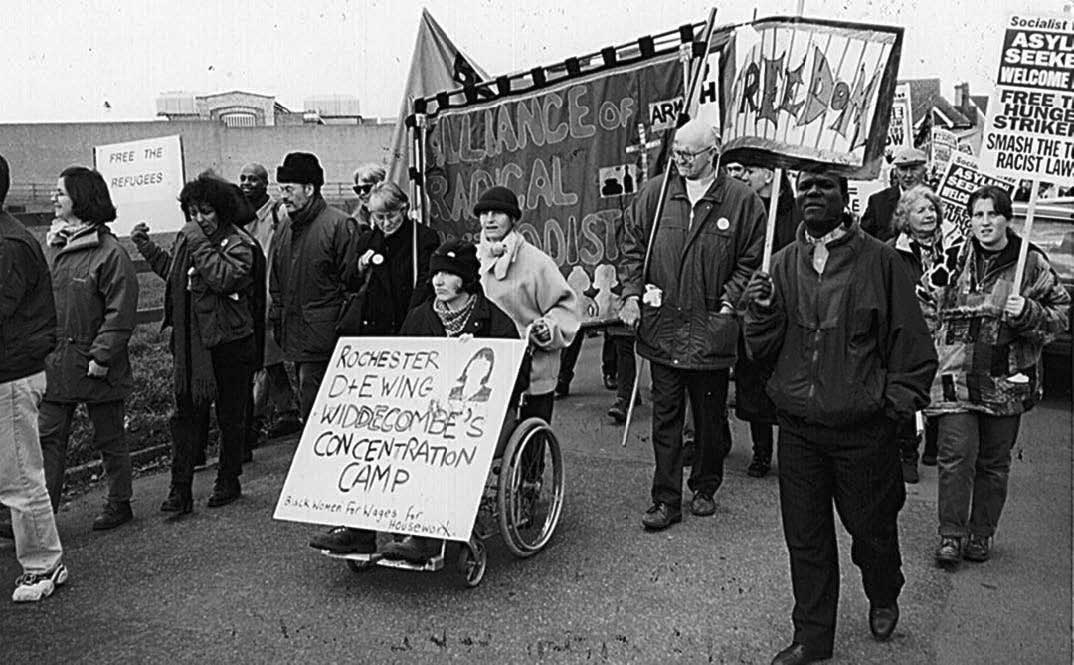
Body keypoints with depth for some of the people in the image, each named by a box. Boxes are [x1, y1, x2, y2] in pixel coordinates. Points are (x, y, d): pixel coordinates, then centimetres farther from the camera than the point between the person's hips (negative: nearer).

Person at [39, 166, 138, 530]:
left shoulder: (110, 252, -14)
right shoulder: (56, 246, 9)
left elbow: (120, 312, -16)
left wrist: (101, 356, -19)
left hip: (97, 366, -7)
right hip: (56, 363, 7)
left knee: (110, 438, 9)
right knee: (48, 436, 6)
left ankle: (119, 504, 24)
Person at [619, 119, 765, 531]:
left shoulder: (741, 201, -1)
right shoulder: (655, 193, 5)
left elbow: (751, 261, 2)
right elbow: (633, 246, 10)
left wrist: (729, 303, -8)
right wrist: (632, 294, 0)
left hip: (711, 328, -1)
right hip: (662, 326, 1)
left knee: (710, 416, 12)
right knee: (665, 416, 4)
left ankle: (705, 487, 31)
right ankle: (666, 500, 12)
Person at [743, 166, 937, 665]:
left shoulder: (878, 260, -5)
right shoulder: (784, 263, 5)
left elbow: (912, 343, -1)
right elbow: (762, 351, 6)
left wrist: (898, 403, -6)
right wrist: (762, 311, -12)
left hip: (863, 430, -3)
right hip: (798, 428, 3)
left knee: (871, 527, 14)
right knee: (805, 538, 11)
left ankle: (883, 600, 46)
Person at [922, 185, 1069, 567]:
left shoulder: (1032, 263, -1)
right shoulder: (954, 258, 6)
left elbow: (1062, 314, 2)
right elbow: (933, 310, 19)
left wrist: (1028, 313, -15)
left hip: (1007, 381, 0)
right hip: (957, 377, 1)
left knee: (994, 462, 10)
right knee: (956, 456, -6)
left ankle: (981, 535, 25)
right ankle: (951, 535, 4)